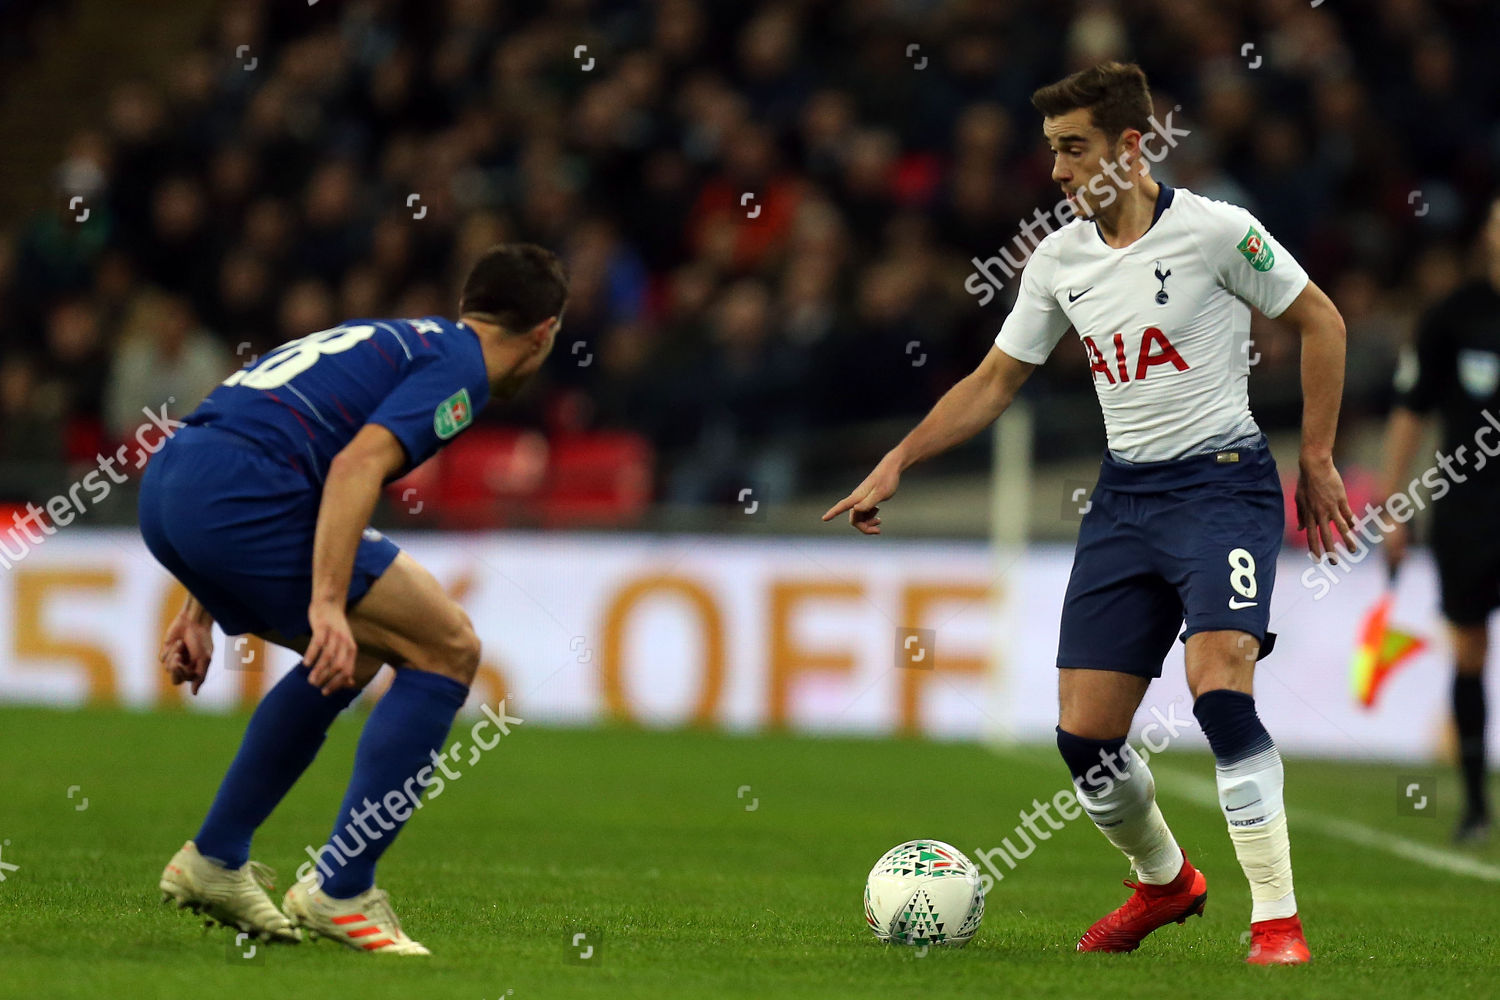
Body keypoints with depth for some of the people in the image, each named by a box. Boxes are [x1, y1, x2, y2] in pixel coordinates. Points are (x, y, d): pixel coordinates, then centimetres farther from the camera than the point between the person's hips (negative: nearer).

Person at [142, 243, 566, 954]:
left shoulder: (392, 338, 30)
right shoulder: (458, 368, 3)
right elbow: (356, 464, -15)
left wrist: (200, 610, 32)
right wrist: (327, 605, -20)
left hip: (165, 483, 9)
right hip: (244, 489, -9)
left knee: (354, 654, 26)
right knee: (447, 650, 0)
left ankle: (213, 861, 26)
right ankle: (338, 891, -2)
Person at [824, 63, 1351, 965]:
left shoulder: (1213, 230, -9)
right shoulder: (1059, 259, 8)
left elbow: (1321, 322, 0)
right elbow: (995, 382, 17)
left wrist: (1318, 461, -1)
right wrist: (897, 465, 10)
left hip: (1222, 480, -6)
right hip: (1125, 494, 6)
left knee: (1220, 691, -25)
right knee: (1084, 735, 1)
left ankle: (1279, 921, -17)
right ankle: (1164, 882, 29)